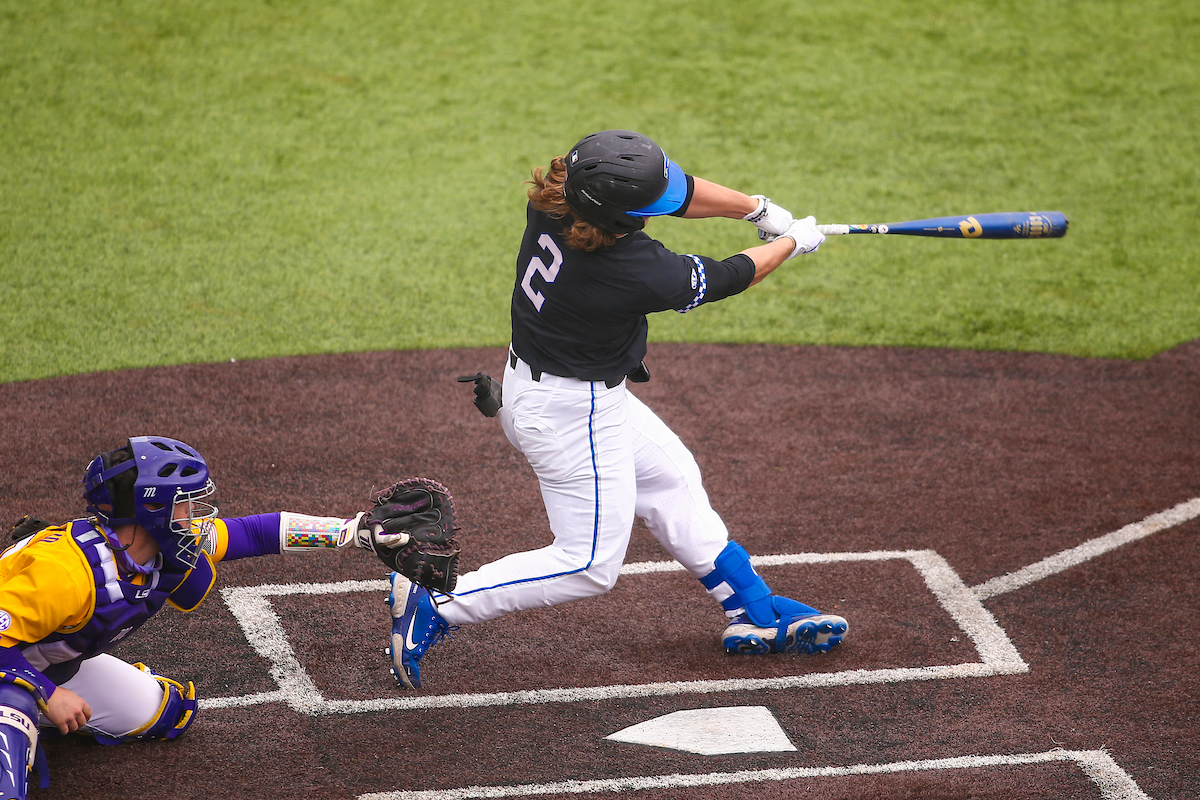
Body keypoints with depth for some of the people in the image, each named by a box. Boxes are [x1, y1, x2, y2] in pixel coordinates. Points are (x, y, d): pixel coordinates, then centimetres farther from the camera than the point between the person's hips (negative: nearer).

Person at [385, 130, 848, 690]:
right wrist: (792, 243, 4)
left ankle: (755, 613, 34)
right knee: (590, 565, 2)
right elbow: (724, 278, -13)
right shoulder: (636, 273, -33)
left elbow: (678, 191, 0)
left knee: (672, 478, 22)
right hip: (573, 414, -10)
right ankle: (433, 610, -1)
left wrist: (758, 209, -1)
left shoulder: (555, 199, -15)